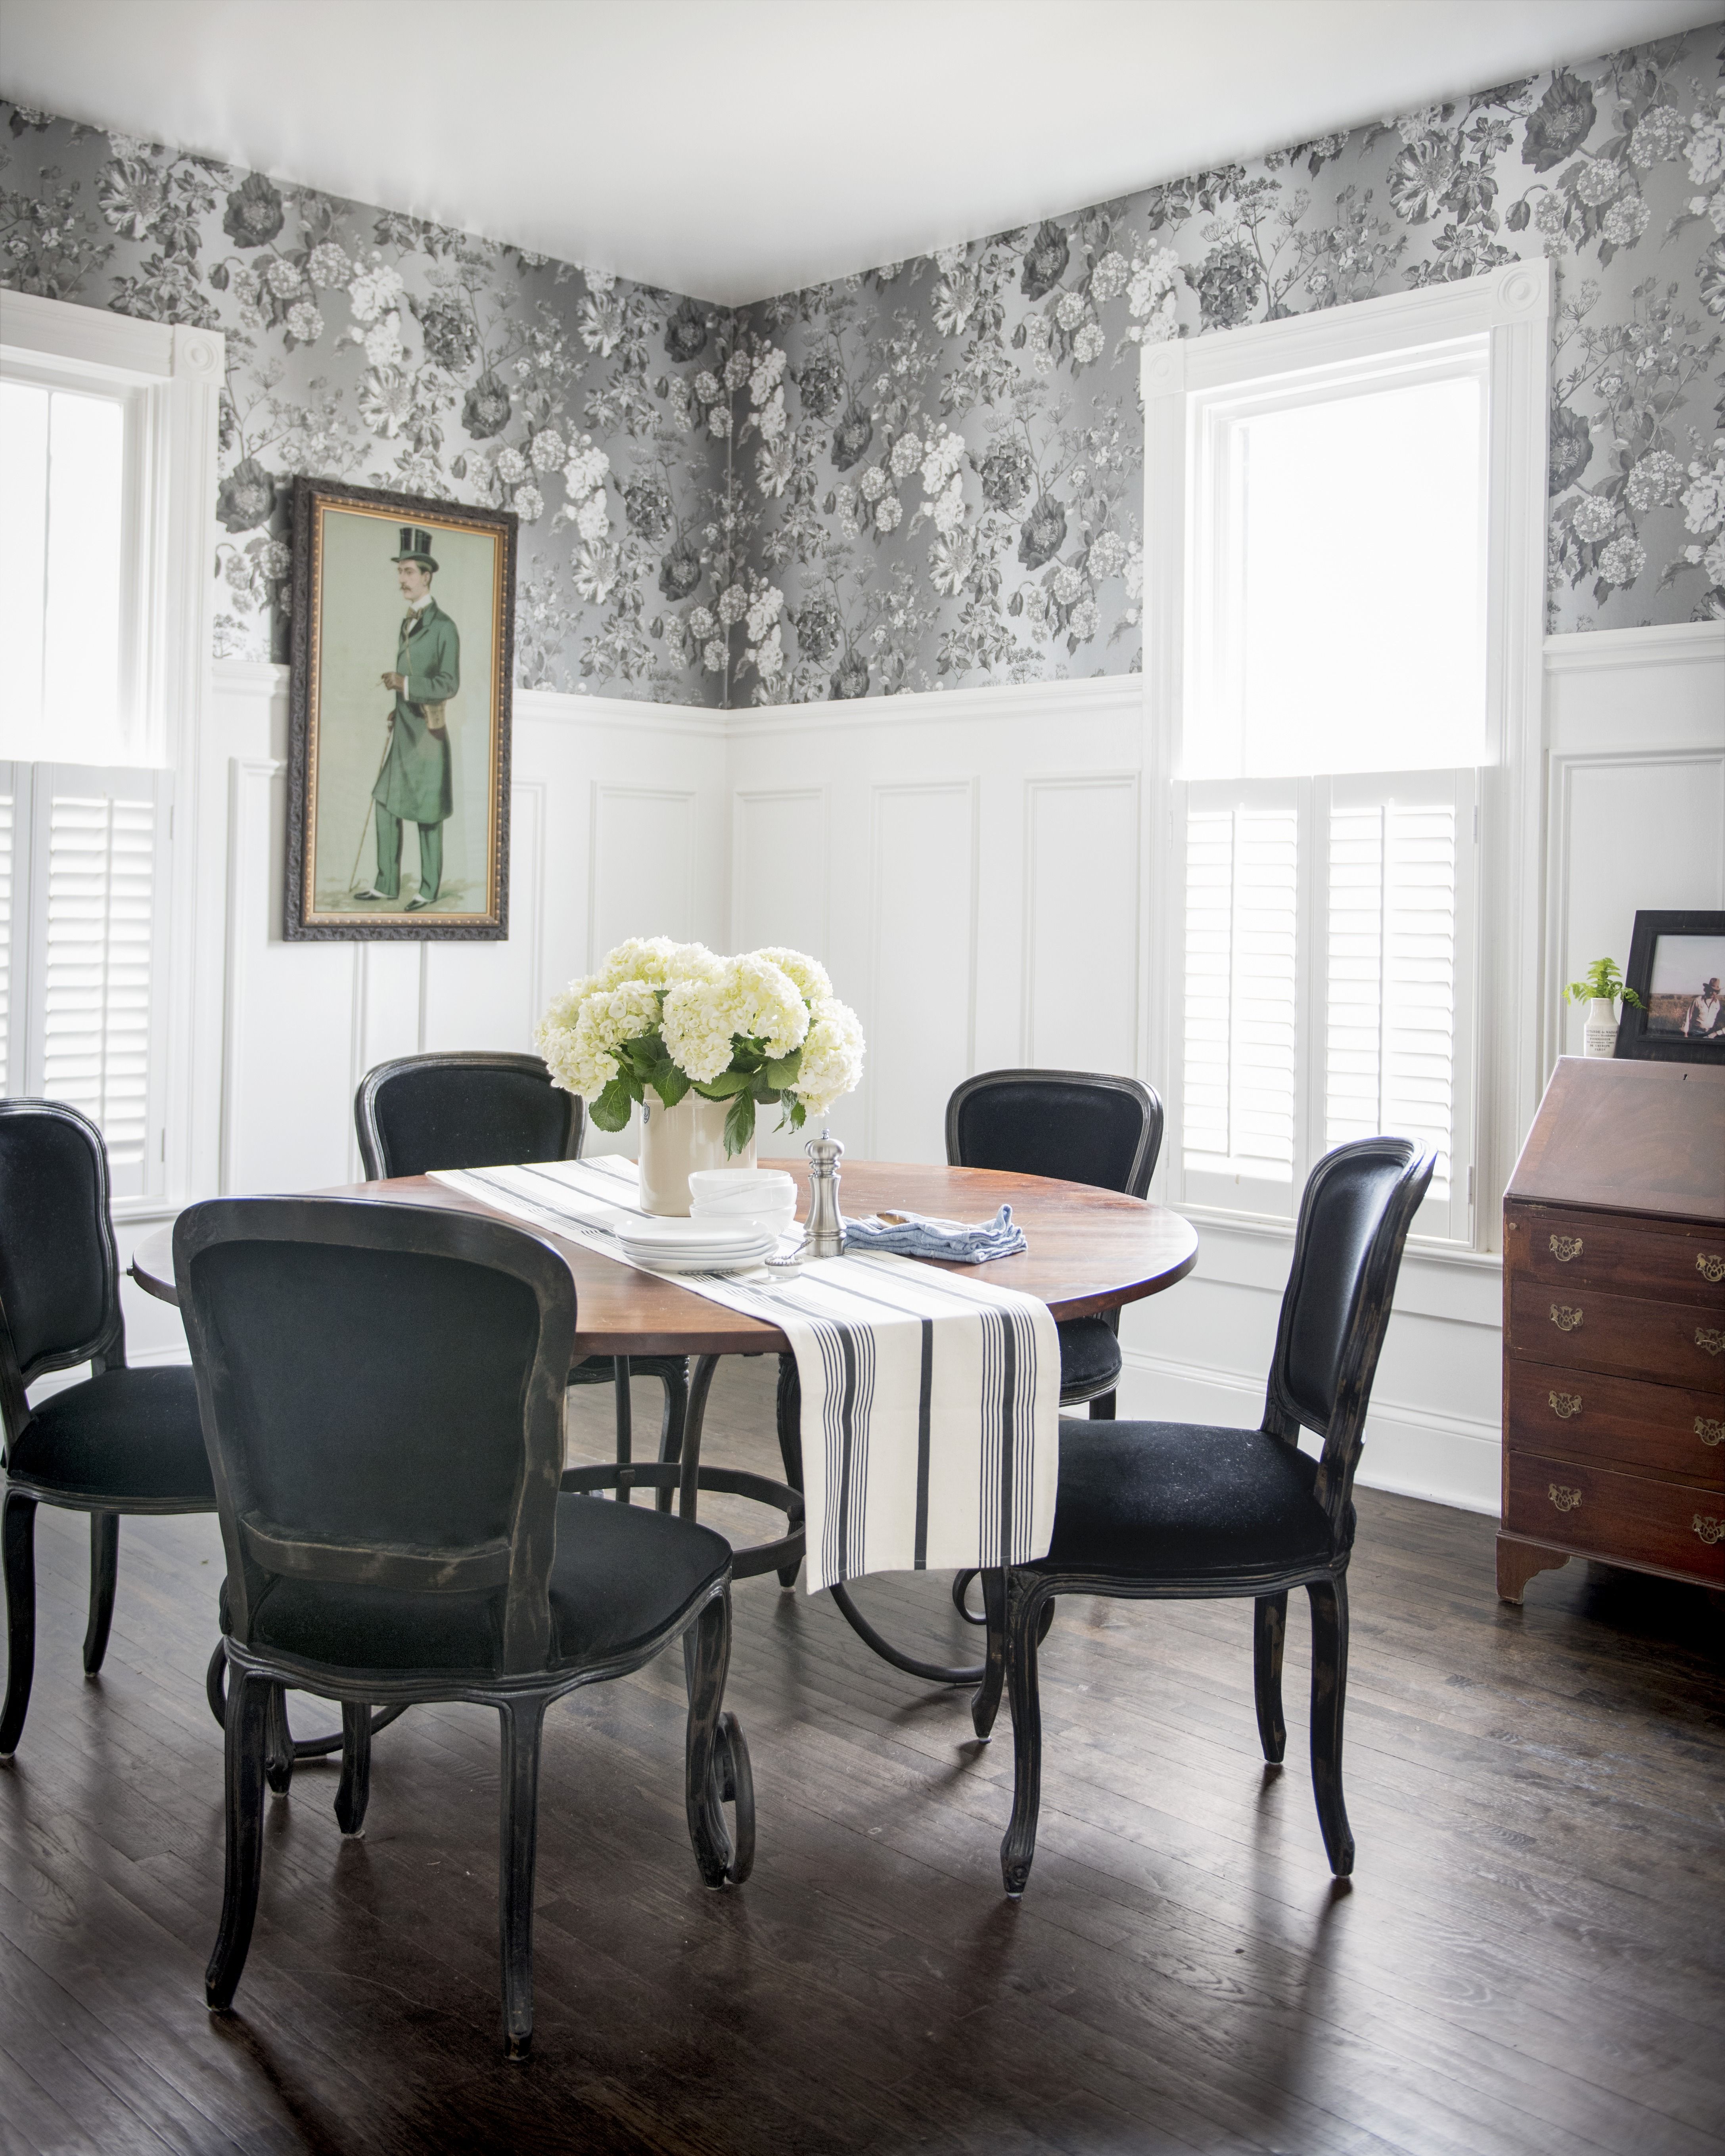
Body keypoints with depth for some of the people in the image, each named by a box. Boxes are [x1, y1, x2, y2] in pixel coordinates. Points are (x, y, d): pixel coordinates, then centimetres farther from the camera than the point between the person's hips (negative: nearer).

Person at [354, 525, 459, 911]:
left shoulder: (444, 627, -11)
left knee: (427, 810, -1)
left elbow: (449, 684, -18)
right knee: (385, 802, 8)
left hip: (428, 730, -8)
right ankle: (387, 883, 16)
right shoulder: (406, 623, 16)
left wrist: (406, 684, -25)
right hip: (403, 728, 8)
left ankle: (429, 890, 8)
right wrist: (397, 709, 17)